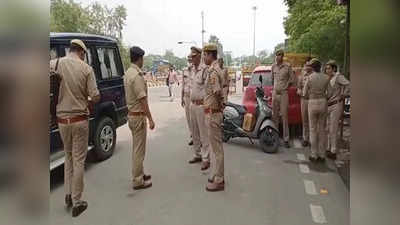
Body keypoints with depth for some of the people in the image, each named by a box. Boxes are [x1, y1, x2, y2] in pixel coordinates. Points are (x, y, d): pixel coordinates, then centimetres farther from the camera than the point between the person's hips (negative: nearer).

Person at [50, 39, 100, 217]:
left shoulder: (55, 64, -2)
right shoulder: (86, 68, -6)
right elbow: (95, 97, -9)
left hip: (62, 119, 2)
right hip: (80, 119, -2)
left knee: (68, 157, 22)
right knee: (79, 160, 6)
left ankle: (68, 194, 25)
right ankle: (77, 202, 13)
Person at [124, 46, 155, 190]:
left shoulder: (128, 73, 9)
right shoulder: (137, 75, -20)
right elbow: (142, 99, -23)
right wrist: (150, 119, -21)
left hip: (131, 114, 10)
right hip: (138, 116, -10)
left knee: (137, 147, 20)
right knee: (139, 149, -1)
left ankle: (140, 174, 33)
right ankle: (138, 181, 9)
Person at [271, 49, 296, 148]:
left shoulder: (287, 66, -6)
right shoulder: (273, 66, 8)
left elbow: (293, 79, 2)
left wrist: (286, 86, 5)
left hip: (284, 94, -4)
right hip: (275, 93, 4)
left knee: (284, 116, -5)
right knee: (274, 115, 9)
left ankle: (286, 139, -1)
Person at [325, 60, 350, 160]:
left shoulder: (338, 76, -10)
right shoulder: (328, 79, 12)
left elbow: (348, 85, -24)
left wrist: (342, 96, -16)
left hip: (336, 106, -8)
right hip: (328, 106, 8)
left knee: (333, 129, -3)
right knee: (328, 129, 13)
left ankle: (333, 152, 6)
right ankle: (328, 149, 24)